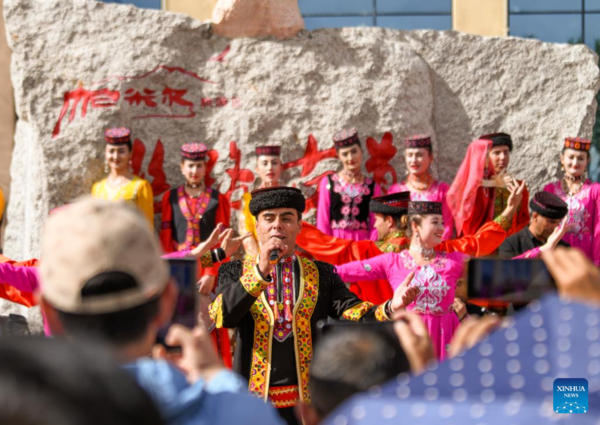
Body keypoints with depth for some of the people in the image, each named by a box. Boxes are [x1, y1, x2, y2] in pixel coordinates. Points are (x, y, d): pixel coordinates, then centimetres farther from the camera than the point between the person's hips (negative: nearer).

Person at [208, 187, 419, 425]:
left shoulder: (322, 274, 9)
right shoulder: (235, 272, 7)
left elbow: (352, 313, -3)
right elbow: (221, 316, -10)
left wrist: (390, 308, -24)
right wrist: (260, 272, -21)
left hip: (309, 399, 1)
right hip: (252, 397, -1)